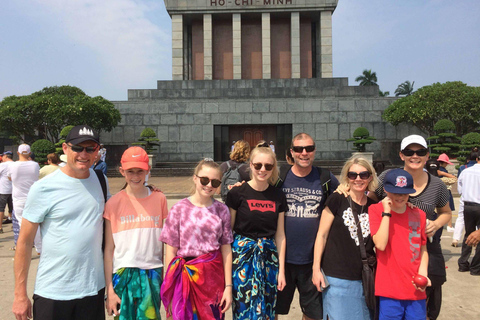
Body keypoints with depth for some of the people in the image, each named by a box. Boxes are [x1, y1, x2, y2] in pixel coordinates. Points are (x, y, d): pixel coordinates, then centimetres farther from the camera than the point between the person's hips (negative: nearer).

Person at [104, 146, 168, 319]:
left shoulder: (159, 199, 2)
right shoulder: (114, 203, -3)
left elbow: (163, 243, 7)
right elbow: (108, 249, -2)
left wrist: (162, 278, 6)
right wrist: (109, 290, -4)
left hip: (152, 274, 2)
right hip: (124, 274, -1)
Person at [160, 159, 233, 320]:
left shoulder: (222, 210, 2)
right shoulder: (179, 209, -4)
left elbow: (226, 249, 4)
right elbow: (171, 251, -2)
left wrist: (228, 286, 2)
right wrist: (170, 291, -3)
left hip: (214, 277, 2)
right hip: (186, 278, -2)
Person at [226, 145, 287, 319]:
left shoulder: (278, 196, 2)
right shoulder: (237, 193, -8)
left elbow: (280, 234, 6)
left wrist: (281, 269, 5)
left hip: (269, 256, 3)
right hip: (243, 254, -3)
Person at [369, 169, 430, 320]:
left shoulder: (419, 215, 5)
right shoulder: (376, 210, -6)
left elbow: (423, 249, 12)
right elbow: (380, 244, -17)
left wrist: (423, 274, -3)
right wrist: (386, 212, -17)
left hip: (416, 289, 4)